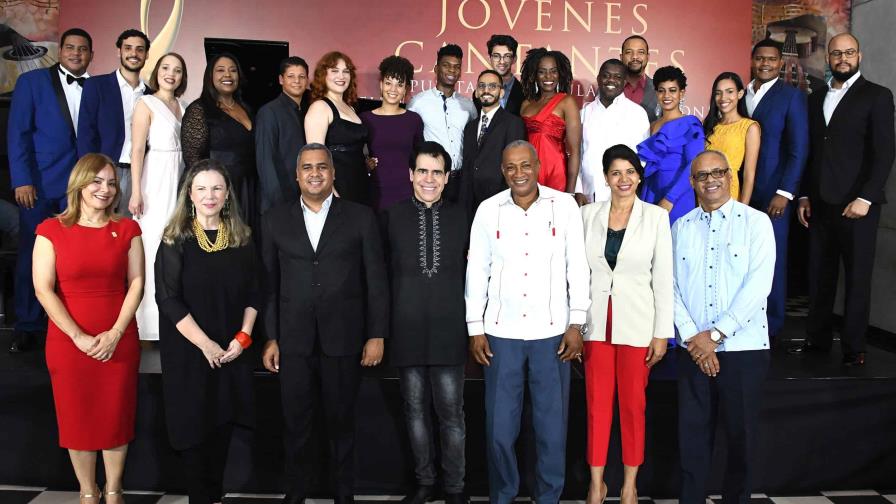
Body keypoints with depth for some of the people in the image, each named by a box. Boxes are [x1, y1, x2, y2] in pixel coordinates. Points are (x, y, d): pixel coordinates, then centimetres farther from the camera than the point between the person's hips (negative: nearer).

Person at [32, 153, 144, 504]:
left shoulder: (127, 229, 4)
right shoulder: (51, 230, -2)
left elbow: (136, 284, 0)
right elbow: (43, 289, -7)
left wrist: (115, 333, -11)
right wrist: (78, 336, -13)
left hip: (119, 342, 1)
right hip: (68, 342, -1)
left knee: (117, 417, 7)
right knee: (77, 418, 8)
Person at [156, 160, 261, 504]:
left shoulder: (242, 238, 4)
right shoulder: (175, 240, -6)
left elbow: (254, 292, 6)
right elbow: (168, 299, -11)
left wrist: (242, 337, -6)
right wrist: (205, 343, -15)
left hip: (231, 352, 3)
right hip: (188, 352, -3)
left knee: (223, 424, 9)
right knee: (194, 425, 4)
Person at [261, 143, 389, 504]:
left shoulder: (361, 217, 2)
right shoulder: (275, 220, 6)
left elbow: (376, 280, 1)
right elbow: (268, 283, 5)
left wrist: (377, 335, -3)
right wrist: (270, 338, 2)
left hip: (343, 338, -1)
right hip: (293, 339, 1)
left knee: (342, 421, 11)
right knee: (295, 423, 9)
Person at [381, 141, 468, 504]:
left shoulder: (461, 218, 4)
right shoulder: (392, 217, 4)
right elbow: (382, 273, 4)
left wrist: (471, 325, 0)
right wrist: (383, 329, 1)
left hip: (448, 331, -1)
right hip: (407, 331, 1)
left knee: (451, 413, 4)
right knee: (415, 410, 12)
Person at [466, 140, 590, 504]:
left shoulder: (564, 205, -1)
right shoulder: (488, 209, 2)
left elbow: (577, 266, 0)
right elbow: (477, 271, 5)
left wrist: (576, 324, -3)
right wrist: (475, 328, 3)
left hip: (551, 331, -1)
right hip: (501, 332, 1)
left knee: (552, 425, 5)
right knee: (499, 427, 5)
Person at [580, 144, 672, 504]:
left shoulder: (656, 217, -3)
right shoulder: (588, 215, 3)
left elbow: (663, 279, -2)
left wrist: (662, 333, -5)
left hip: (637, 321, -2)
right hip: (596, 321, 2)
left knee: (633, 404, 7)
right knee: (597, 404, 8)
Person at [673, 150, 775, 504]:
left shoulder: (756, 222, -1)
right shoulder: (681, 227, 9)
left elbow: (759, 285, -10)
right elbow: (672, 287, 3)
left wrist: (715, 334, -12)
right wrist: (693, 337, -9)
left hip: (744, 348, -2)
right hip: (693, 349, 2)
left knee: (741, 437, 7)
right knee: (692, 435, 6)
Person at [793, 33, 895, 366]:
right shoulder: (816, 99, 16)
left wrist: (865, 198, -15)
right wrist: (804, 196, 11)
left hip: (856, 203, -4)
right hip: (820, 203, 4)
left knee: (857, 277, 1)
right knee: (819, 275, 6)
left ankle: (853, 347, 9)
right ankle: (817, 339, 16)